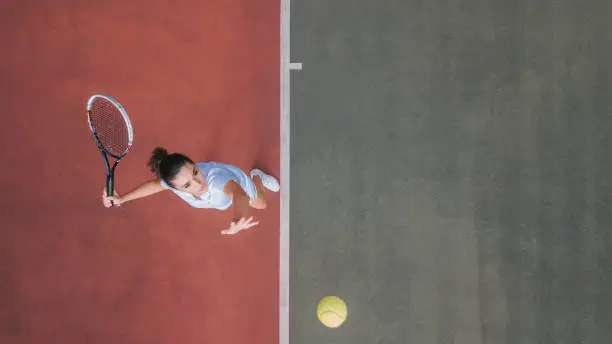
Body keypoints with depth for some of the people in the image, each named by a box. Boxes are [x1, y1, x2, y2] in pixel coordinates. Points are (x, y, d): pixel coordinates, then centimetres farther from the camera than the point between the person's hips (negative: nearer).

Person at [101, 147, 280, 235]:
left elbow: (239, 193, -78)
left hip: (236, 181, -3)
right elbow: (154, 183, -18)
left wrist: (236, 222, -99)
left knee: (260, 204, 31)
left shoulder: (214, 176, -58)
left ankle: (256, 175, 60)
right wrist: (121, 199, -22)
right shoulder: (175, 182, -43)